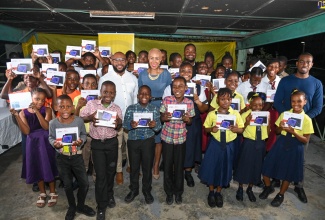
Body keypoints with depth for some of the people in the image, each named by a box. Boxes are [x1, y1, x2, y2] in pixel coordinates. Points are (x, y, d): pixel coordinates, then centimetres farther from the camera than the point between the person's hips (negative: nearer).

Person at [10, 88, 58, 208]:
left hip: (46, 142, -2)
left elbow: (46, 127, -19)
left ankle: (53, 193, 25)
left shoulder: (47, 110, -6)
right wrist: (16, 116, -19)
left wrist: (37, 111, -26)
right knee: (37, 168, 12)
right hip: (33, 143, 2)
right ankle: (42, 193, 32)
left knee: (48, 167, 6)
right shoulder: (23, 112, -2)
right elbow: (26, 131, -11)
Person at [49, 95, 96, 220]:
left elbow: (84, 134, -2)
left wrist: (81, 141, -22)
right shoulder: (53, 123, -13)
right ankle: (72, 207, 41)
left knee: (85, 183, 7)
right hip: (62, 158, 0)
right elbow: (50, 137, 0)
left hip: (77, 156, 0)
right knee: (67, 185, 16)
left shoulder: (79, 120, -14)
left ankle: (80, 206, 35)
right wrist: (54, 143, -21)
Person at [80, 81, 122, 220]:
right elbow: (80, 118, 1)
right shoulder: (91, 104, -5)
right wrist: (90, 117, -19)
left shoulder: (117, 109, -1)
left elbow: (118, 129, 3)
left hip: (112, 143, 2)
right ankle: (101, 206, 17)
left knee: (110, 171, 17)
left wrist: (119, 123, -21)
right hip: (97, 143, -2)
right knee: (100, 174, 1)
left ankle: (109, 195, 43)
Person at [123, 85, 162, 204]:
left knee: (147, 166, 11)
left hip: (148, 141, 0)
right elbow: (125, 124, -4)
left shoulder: (155, 109, -1)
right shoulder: (130, 108, -1)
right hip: (133, 140, 1)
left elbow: (159, 127, -4)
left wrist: (154, 125, -26)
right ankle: (133, 190, 35)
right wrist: (131, 125, -25)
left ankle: (147, 190, 33)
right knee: (134, 166, 13)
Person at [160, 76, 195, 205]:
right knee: (167, 166, 11)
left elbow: (190, 122, 2)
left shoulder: (189, 103, -8)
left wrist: (187, 120, -20)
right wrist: (164, 118, -24)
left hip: (181, 138, 0)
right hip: (167, 138, 0)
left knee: (179, 166, 12)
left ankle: (178, 192, 35)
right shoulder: (166, 100, -10)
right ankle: (169, 192, 33)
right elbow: (161, 118, -2)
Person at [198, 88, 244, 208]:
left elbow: (241, 129, 2)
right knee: (211, 167, 7)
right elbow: (206, 128, 1)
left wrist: (236, 129, -20)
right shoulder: (212, 114, -6)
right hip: (215, 144, -1)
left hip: (228, 145, 1)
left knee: (224, 169, 13)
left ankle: (218, 192, 36)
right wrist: (211, 129, -20)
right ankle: (211, 192, 31)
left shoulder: (236, 114, -5)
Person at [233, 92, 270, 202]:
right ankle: (240, 189, 28)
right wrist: (247, 123, -24)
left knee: (257, 166, 14)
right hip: (248, 144, -4)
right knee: (244, 165, 7)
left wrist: (268, 123, -11)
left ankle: (250, 189, 35)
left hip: (261, 144, 4)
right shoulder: (245, 115, -10)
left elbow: (267, 133, 5)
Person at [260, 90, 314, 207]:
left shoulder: (307, 119, -9)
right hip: (281, 144, 3)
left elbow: (305, 140, -9)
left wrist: (293, 132, -24)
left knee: (288, 172, 12)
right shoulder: (284, 114, -2)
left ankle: (280, 195, 35)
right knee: (267, 167, 6)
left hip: (295, 147, -2)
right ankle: (268, 187, 35)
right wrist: (281, 127, -15)